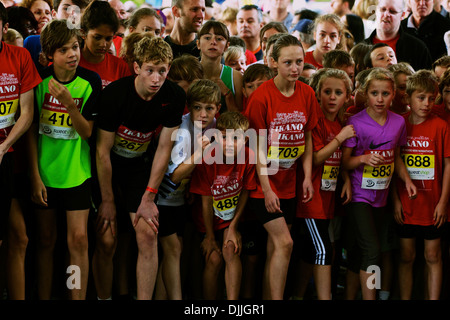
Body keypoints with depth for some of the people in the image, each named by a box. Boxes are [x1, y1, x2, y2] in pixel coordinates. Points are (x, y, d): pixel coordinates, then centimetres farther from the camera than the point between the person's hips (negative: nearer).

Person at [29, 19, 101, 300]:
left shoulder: (90, 82, -7)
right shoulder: (40, 81, -6)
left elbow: (87, 132, -8)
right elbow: (32, 130, 0)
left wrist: (69, 103, -25)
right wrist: (35, 176, -4)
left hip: (76, 170, -1)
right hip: (44, 171, 1)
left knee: (79, 237, -5)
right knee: (46, 239, 8)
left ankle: (79, 298, 3)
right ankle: (44, 297, 18)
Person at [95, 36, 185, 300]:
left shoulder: (175, 97, -15)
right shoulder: (114, 94, -24)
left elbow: (164, 149, -8)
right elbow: (103, 151, -17)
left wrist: (148, 198, -8)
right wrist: (108, 201, -13)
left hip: (140, 164, 3)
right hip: (108, 165, -2)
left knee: (148, 234, -9)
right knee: (107, 241, -6)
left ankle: (144, 300, -1)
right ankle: (103, 299, 11)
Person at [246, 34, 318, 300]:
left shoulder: (307, 94, 2)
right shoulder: (262, 96, -14)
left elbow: (307, 138, 10)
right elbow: (257, 146, -12)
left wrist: (308, 177, 0)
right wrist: (267, 189, -14)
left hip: (288, 183, 5)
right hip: (264, 183, -5)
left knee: (275, 247, 9)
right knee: (284, 242, -13)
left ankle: (268, 298, 16)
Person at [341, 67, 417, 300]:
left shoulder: (398, 122, 4)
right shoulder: (355, 122, -11)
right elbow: (344, 162, -7)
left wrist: (406, 179, 3)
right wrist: (363, 159, -26)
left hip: (380, 197, 5)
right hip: (358, 195, -5)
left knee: (358, 254, 11)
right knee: (371, 250, -16)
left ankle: (350, 296, 20)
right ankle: (369, 297, -10)